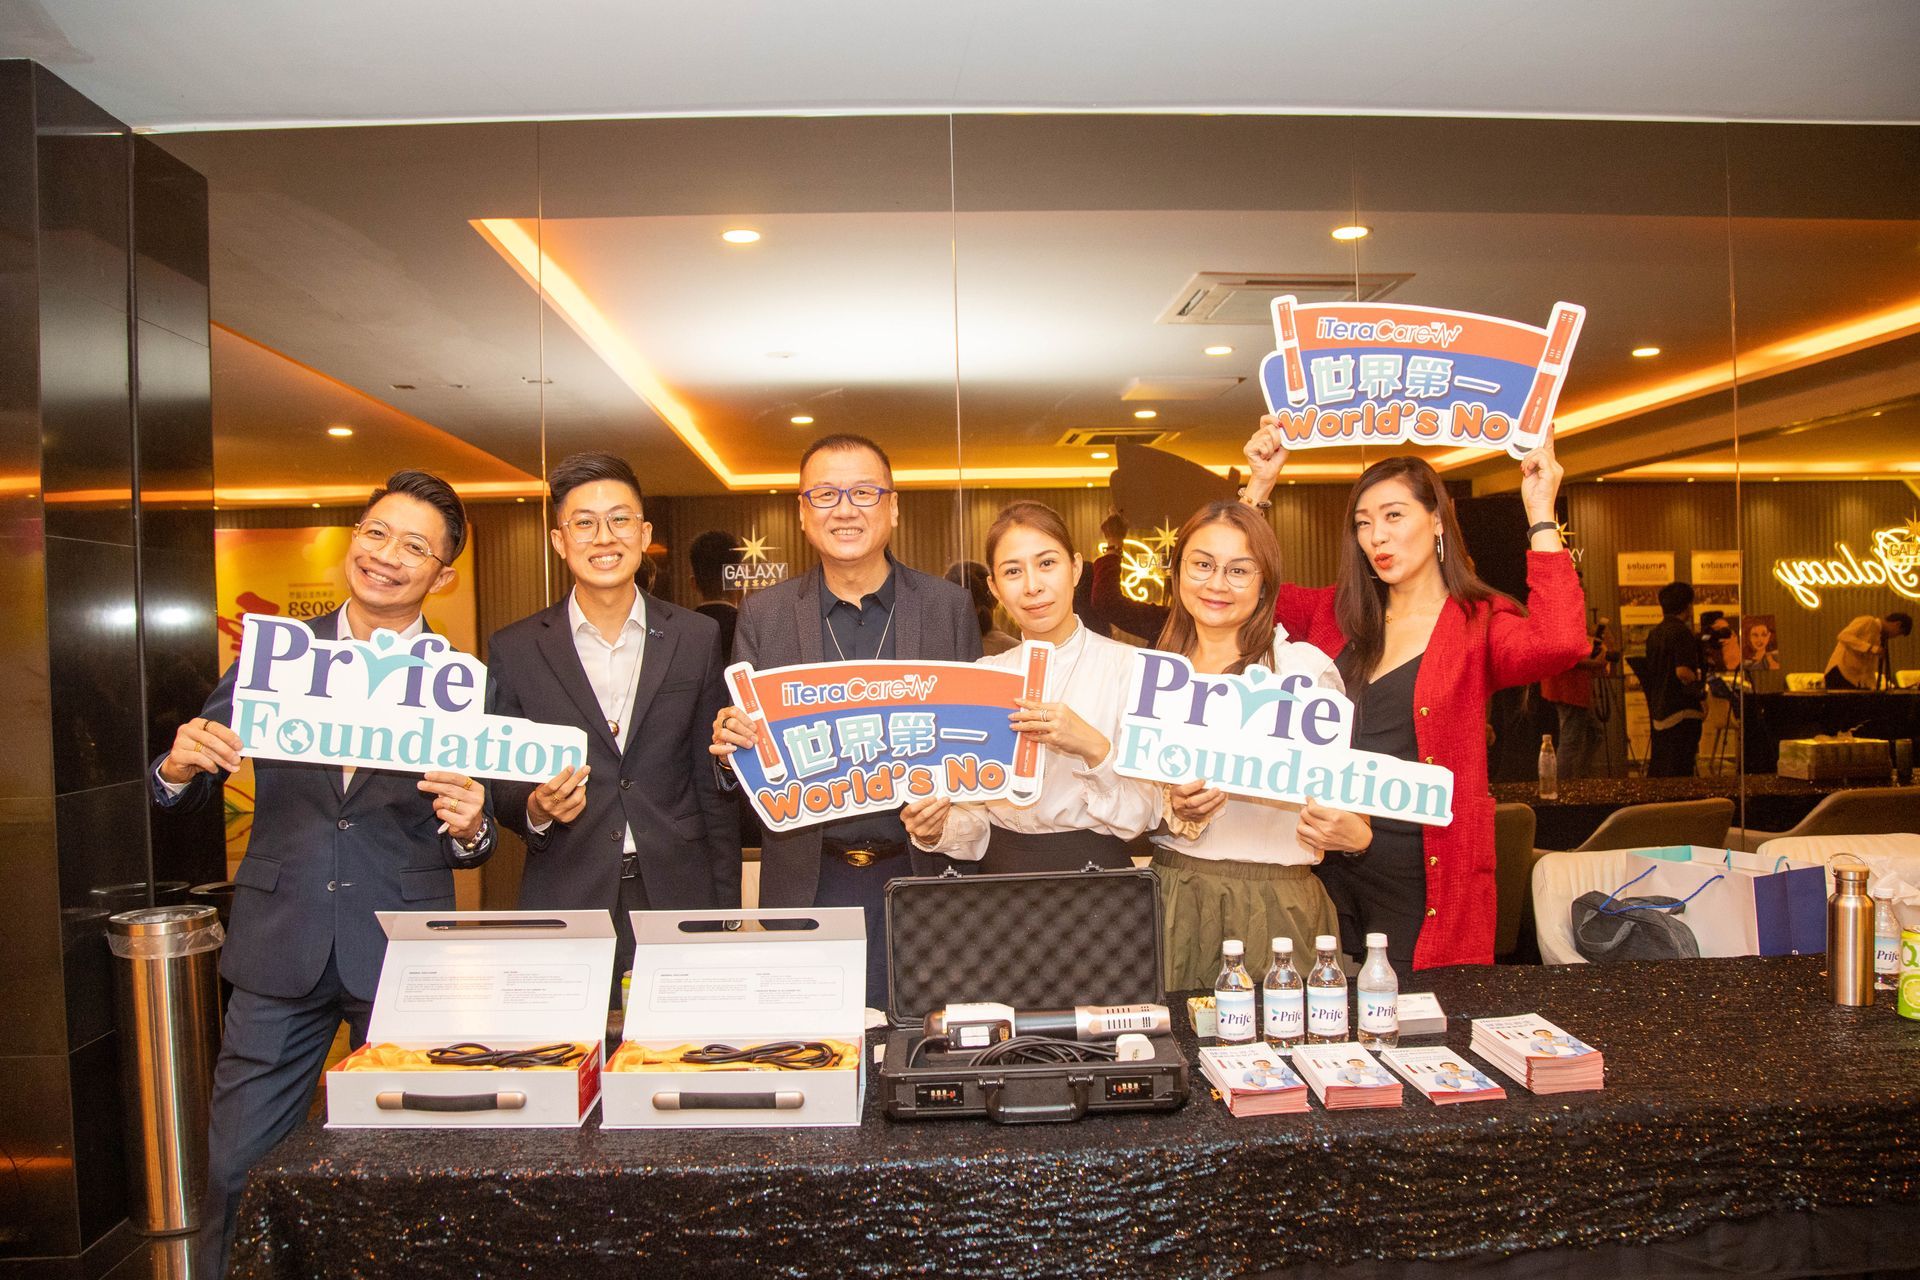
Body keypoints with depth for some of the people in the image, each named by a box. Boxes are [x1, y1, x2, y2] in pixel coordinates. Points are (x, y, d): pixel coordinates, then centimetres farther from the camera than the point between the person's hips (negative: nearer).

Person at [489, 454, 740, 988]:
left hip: (678, 898, 1)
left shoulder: (697, 638, 5)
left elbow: (714, 786, 6)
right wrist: (535, 809, -14)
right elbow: (500, 783, 9)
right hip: (564, 904, 0)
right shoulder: (514, 649, 3)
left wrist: (726, 913, 4)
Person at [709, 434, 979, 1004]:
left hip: (921, 873, 0)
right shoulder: (762, 614, 4)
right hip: (806, 883, 0)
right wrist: (729, 740, -16)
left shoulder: (950, 607, 2)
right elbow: (746, 736, 6)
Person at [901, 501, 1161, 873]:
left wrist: (1093, 748, -23)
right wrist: (939, 830, -12)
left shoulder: (1128, 665, -6)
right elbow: (978, 818, 7)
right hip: (999, 868, 3)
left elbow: (1141, 815, -8)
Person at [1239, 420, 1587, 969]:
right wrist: (1259, 484, 2)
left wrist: (1541, 515, -18)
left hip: (1424, 878, -3)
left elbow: (1559, 643, -23)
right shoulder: (1336, 614, 9)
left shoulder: (1478, 624, -3)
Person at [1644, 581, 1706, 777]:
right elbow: (1683, 672, -22)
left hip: (1658, 710, 8)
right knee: (1679, 770, -5)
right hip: (1681, 710, -8)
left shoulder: (1654, 634, 13)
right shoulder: (1682, 632, -13)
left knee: (1657, 769, 13)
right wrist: (1702, 695, -9)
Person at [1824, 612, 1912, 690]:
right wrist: (1871, 648, -23)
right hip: (1840, 673, -8)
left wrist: (1874, 690, 11)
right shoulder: (1867, 622, -2)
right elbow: (1844, 636, -20)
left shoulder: (1881, 638, 21)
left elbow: (1869, 669, 21)